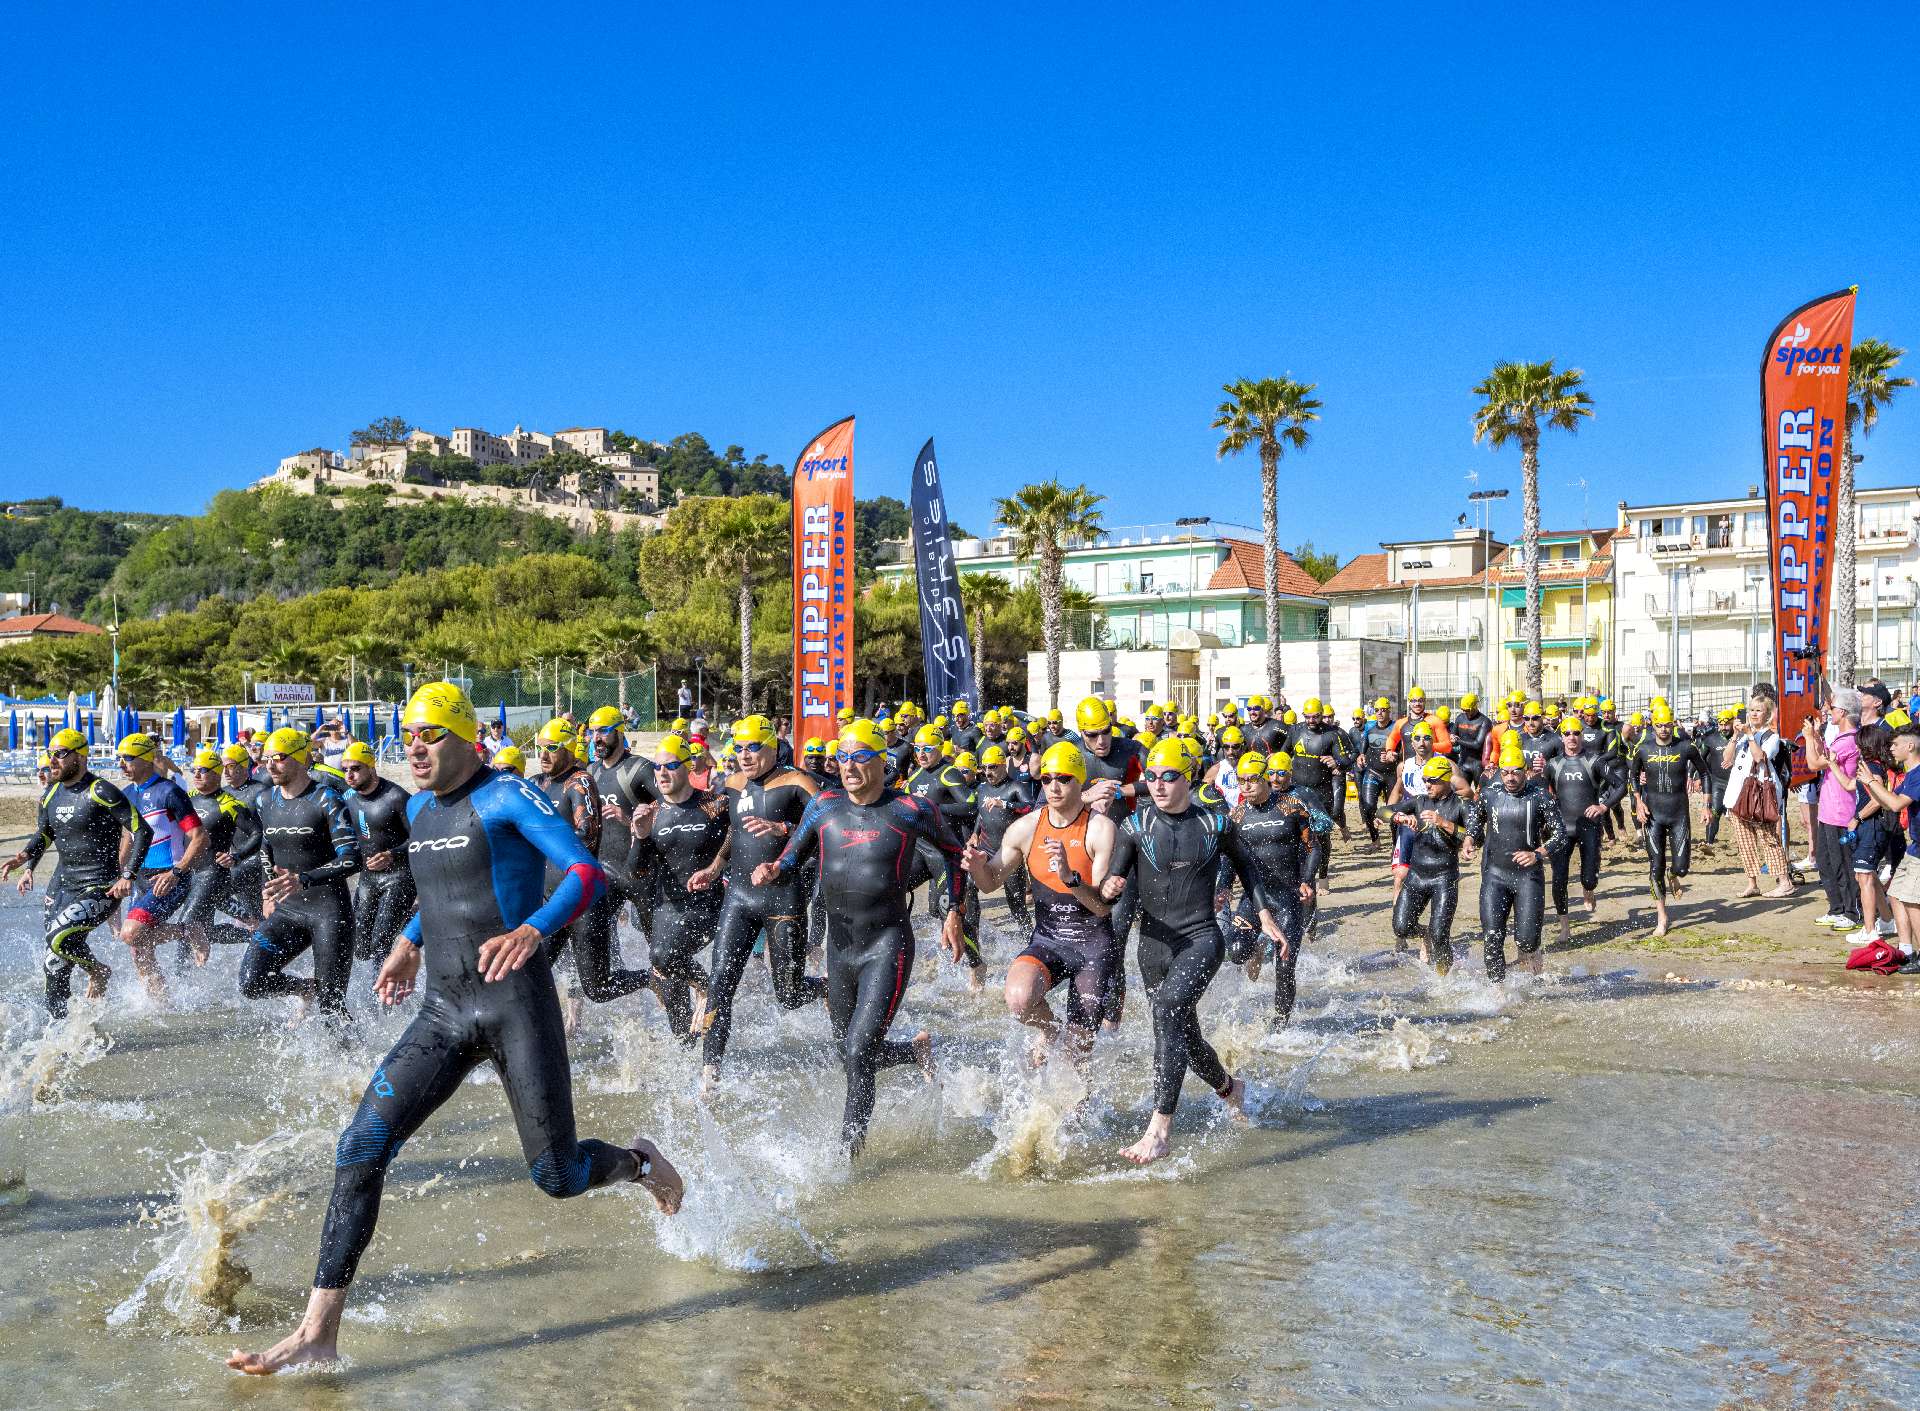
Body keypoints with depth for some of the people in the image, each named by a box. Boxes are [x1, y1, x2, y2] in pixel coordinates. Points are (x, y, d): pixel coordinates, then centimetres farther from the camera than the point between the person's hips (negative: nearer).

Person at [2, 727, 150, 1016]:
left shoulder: (101, 793, -14)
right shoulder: (52, 794, 9)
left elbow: (142, 831, -16)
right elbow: (44, 833, 26)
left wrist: (128, 876, -21)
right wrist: (28, 861, 8)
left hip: (100, 888, -7)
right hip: (62, 884, 7)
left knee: (60, 937, -27)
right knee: (54, 966, 7)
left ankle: (98, 971, 0)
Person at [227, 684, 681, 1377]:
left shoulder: (505, 795, -9)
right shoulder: (418, 808, 13)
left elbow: (586, 871, -19)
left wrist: (533, 930, -34)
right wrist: (411, 942, 29)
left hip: (517, 1006, -6)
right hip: (443, 1013, 6)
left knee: (557, 1177, 0)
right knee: (361, 1148, -10)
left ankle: (637, 1160, 36)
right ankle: (318, 1332, -5)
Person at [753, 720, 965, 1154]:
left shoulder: (910, 810, -7)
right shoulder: (824, 806, 3)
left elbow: (953, 853, 9)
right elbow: (791, 858, 10)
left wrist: (954, 913, 6)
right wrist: (771, 871, -13)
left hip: (888, 944, -5)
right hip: (839, 946, 5)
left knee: (859, 1050, -16)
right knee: (851, 1055, 15)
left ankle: (849, 1149, -1)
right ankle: (917, 1049, 44)